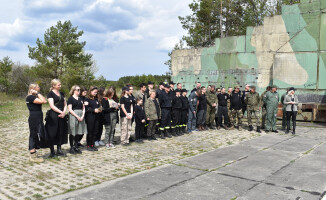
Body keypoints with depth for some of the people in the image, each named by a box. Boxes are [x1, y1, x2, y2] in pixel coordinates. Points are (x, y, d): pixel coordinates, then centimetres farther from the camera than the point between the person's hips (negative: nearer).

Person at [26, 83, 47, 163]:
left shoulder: (35, 97, 18)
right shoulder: (30, 97, -12)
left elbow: (44, 101, 10)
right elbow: (42, 101, -22)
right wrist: (38, 93, -15)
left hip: (38, 119, 10)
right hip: (34, 119, -10)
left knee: (39, 136, 13)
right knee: (33, 136, -6)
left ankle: (34, 154, 22)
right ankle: (32, 156, 0)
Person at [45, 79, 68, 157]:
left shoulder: (62, 94, 15)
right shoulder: (51, 93, -4)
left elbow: (65, 104, 14)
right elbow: (52, 106, -13)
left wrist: (64, 112, -4)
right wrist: (61, 112, -15)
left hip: (62, 115, 6)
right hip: (53, 116, -6)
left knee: (61, 133, 8)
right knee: (52, 133, -1)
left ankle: (59, 150, 17)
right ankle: (52, 151, 8)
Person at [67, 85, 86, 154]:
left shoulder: (80, 99, 16)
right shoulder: (71, 98, -2)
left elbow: (83, 108, 13)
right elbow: (70, 109, -9)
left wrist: (82, 116, -4)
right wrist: (77, 116, -15)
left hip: (81, 117, 6)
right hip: (73, 116, -6)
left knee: (78, 132, 7)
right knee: (72, 133, -1)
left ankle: (76, 147, 16)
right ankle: (71, 148, 6)